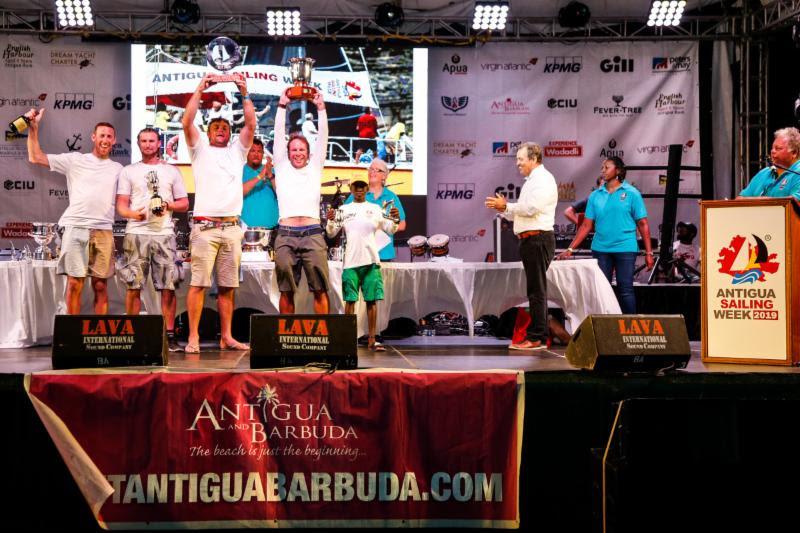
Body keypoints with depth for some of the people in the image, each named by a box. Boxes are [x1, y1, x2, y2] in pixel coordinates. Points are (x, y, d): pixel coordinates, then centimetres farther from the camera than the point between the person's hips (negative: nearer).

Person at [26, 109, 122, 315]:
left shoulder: (118, 169, 17)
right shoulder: (75, 160, 8)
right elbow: (35, 158, 5)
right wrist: (34, 127, -1)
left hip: (104, 231, 2)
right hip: (76, 228, -2)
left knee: (101, 286, 4)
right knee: (74, 284, -3)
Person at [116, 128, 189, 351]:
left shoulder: (172, 171, 18)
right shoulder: (128, 171, 15)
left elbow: (184, 204, 15)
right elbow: (121, 205, 7)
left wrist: (168, 205, -6)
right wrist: (132, 213, -15)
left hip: (164, 233, 1)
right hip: (136, 234, 0)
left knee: (168, 287, -5)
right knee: (134, 286, -3)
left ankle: (170, 335, -1)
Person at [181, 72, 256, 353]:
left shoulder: (237, 151, 20)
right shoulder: (200, 150, 13)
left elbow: (251, 124, 8)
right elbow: (186, 122, -2)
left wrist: (245, 93, 3)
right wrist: (200, 90, -3)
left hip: (232, 227, 3)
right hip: (205, 226, -3)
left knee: (228, 286, 6)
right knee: (199, 283, -7)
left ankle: (226, 337, 10)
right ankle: (193, 337, -5)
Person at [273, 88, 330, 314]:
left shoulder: (315, 168, 16)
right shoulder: (282, 168, 16)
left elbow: (322, 137, 12)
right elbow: (279, 135, 13)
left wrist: (320, 107, 8)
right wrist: (282, 106, 9)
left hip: (312, 235, 0)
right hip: (285, 236, 0)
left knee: (319, 289, -3)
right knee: (286, 291, 3)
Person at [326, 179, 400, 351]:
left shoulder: (375, 209, 9)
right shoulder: (343, 210, 8)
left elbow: (390, 230, 8)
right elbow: (331, 233, 6)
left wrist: (395, 220, -13)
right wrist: (330, 221, -14)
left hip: (371, 261, 1)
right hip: (350, 261, -1)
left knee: (372, 301, 1)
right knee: (350, 300, 1)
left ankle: (372, 340, 4)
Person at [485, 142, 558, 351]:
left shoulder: (543, 179, -9)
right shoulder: (531, 181, 22)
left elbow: (531, 208, -21)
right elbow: (521, 213, 23)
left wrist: (505, 206, -11)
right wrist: (503, 209, 6)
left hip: (538, 239, -10)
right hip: (529, 239, 10)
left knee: (537, 290, -9)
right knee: (535, 289, 11)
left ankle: (537, 338, -8)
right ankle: (537, 336, 16)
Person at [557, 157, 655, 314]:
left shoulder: (631, 193, 1)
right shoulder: (595, 196, 9)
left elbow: (642, 224, -1)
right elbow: (586, 225, 8)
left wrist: (648, 253, -6)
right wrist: (570, 249, 0)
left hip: (625, 249, -3)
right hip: (600, 249, 3)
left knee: (625, 289, -3)